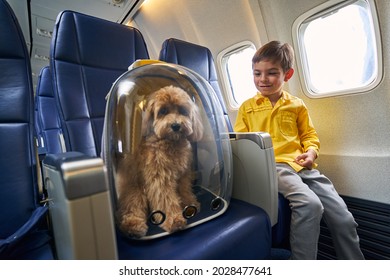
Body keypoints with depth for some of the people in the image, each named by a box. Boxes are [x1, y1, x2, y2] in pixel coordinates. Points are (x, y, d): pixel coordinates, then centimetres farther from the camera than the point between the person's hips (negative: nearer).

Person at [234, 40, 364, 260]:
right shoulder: (247, 107, 10)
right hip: (272, 165, -3)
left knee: (343, 217, -4)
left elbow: (310, 135, 19)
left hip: (301, 165, 4)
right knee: (310, 204, -30)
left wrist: (311, 151, -2)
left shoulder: (297, 105, 16)